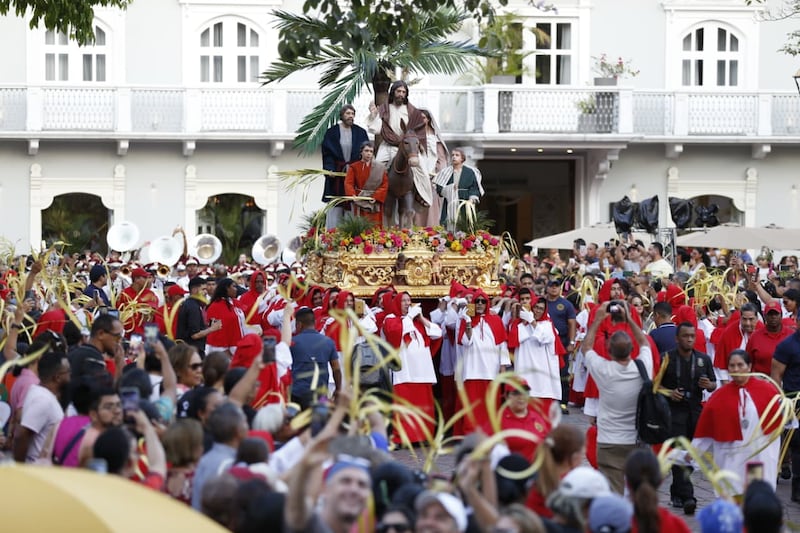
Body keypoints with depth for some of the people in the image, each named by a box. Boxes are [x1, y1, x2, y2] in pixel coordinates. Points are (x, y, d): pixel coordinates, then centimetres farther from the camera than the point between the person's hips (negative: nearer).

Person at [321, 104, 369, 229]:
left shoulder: (360, 132, 7)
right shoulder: (332, 132, 2)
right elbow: (327, 153, 0)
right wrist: (329, 169, -13)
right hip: (336, 173, -2)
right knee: (335, 208, -2)